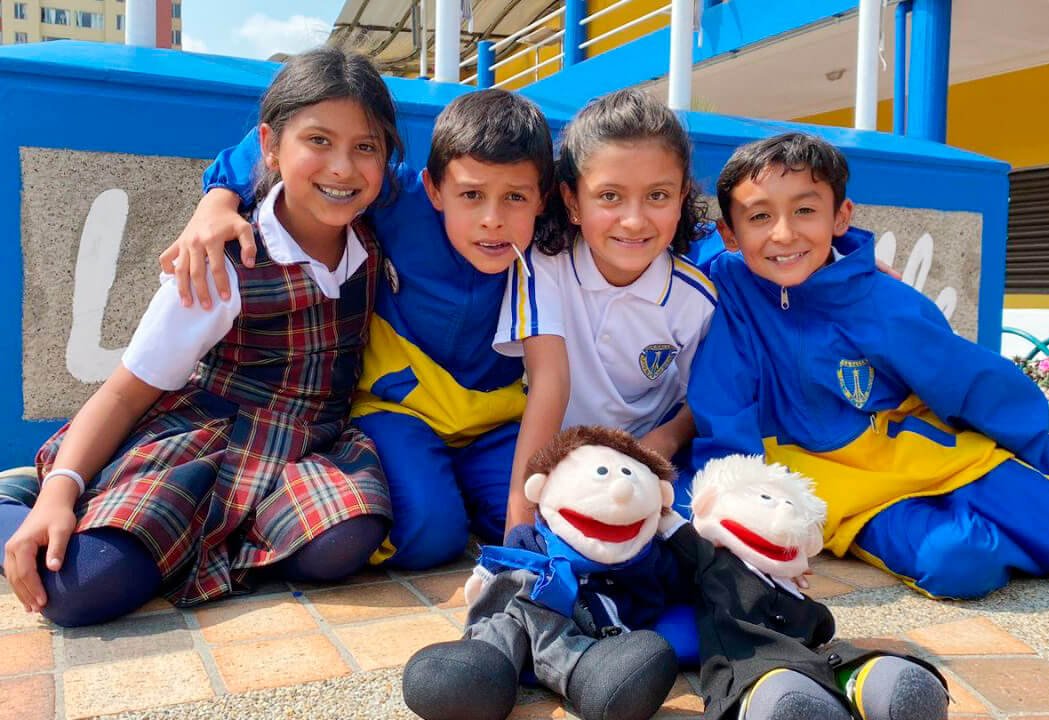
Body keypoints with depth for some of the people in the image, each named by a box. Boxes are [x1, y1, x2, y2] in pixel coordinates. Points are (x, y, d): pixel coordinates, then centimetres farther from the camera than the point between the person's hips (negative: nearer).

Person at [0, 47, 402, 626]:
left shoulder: (374, 243, -2)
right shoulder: (224, 264, -13)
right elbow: (128, 390, -9)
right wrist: (59, 490, -22)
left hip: (313, 450, 4)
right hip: (201, 442, -3)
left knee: (342, 544, -32)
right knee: (82, 587, -27)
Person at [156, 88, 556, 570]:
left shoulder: (546, 246, -16)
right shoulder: (400, 202, -21)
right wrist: (217, 202, -26)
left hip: (496, 418, 3)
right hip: (398, 408, -2)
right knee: (427, 533, -26)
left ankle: (459, 486, 10)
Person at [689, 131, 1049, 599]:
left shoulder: (888, 306, -12)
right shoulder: (730, 290, -15)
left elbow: (981, 386, -1)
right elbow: (725, 427, -12)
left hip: (917, 444, 2)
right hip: (823, 471, -2)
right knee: (954, 561, -24)